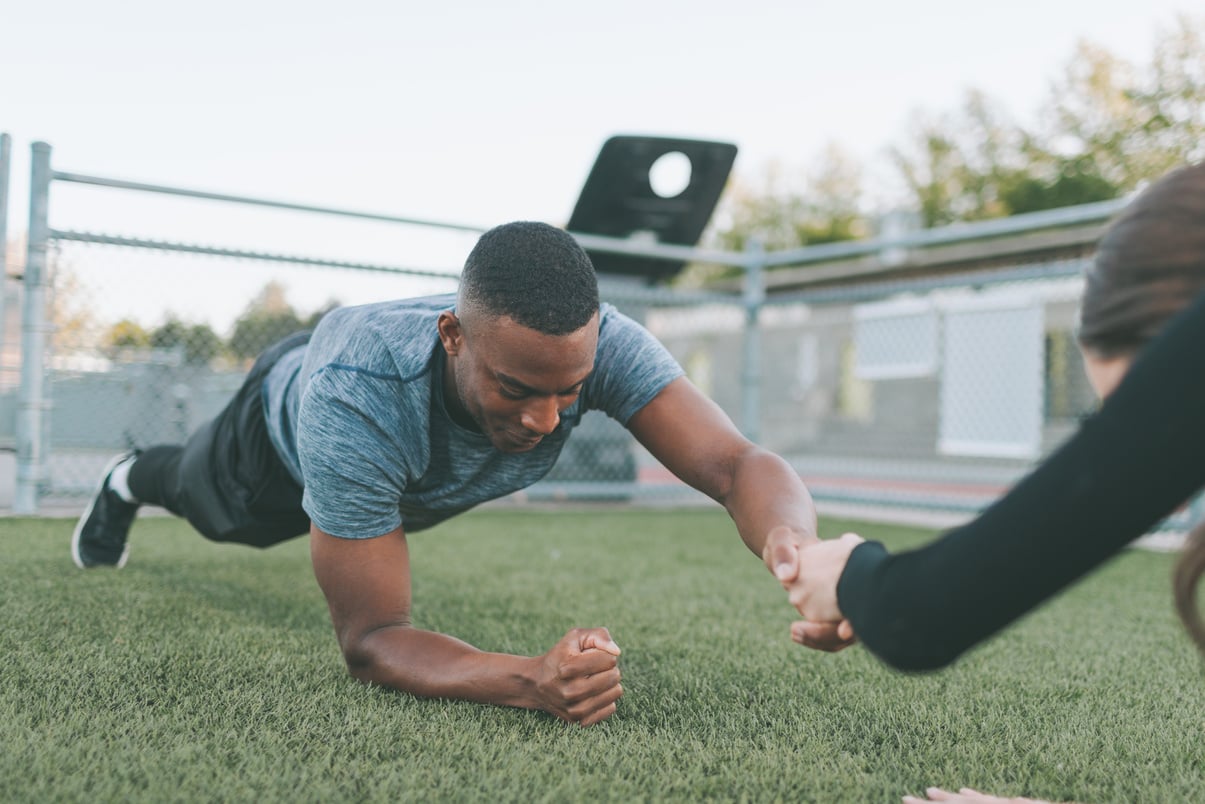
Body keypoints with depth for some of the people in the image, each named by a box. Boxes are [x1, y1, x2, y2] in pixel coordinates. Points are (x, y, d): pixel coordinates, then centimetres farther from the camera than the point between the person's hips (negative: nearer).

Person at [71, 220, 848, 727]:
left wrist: (800, 555, -75)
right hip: (287, 416, -3)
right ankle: (131, 482, 69)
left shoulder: (600, 342, -45)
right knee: (206, 501, 34)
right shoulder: (351, 397, -53)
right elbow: (370, 639, -49)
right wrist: (533, 680, -67)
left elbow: (737, 462, -51)